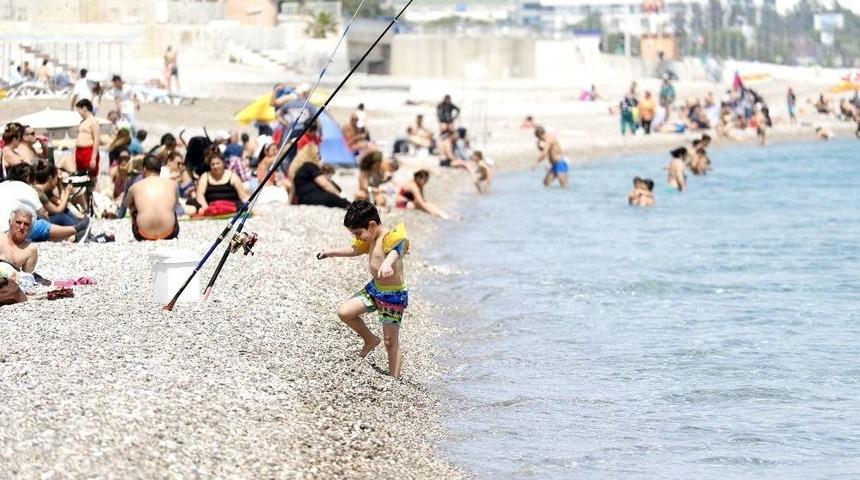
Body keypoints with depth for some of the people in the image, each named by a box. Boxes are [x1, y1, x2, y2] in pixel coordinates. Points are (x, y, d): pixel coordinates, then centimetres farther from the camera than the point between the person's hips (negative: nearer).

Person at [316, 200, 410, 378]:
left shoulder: (390, 237, -24)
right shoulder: (371, 240, 5)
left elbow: (395, 251, -48)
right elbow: (356, 249, 26)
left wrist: (388, 263, -71)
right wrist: (332, 252, 34)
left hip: (394, 295, -9)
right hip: (374, 288, 9)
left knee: (391, 341, -3)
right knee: (344, 312, 4)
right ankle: (370, 340, 24)